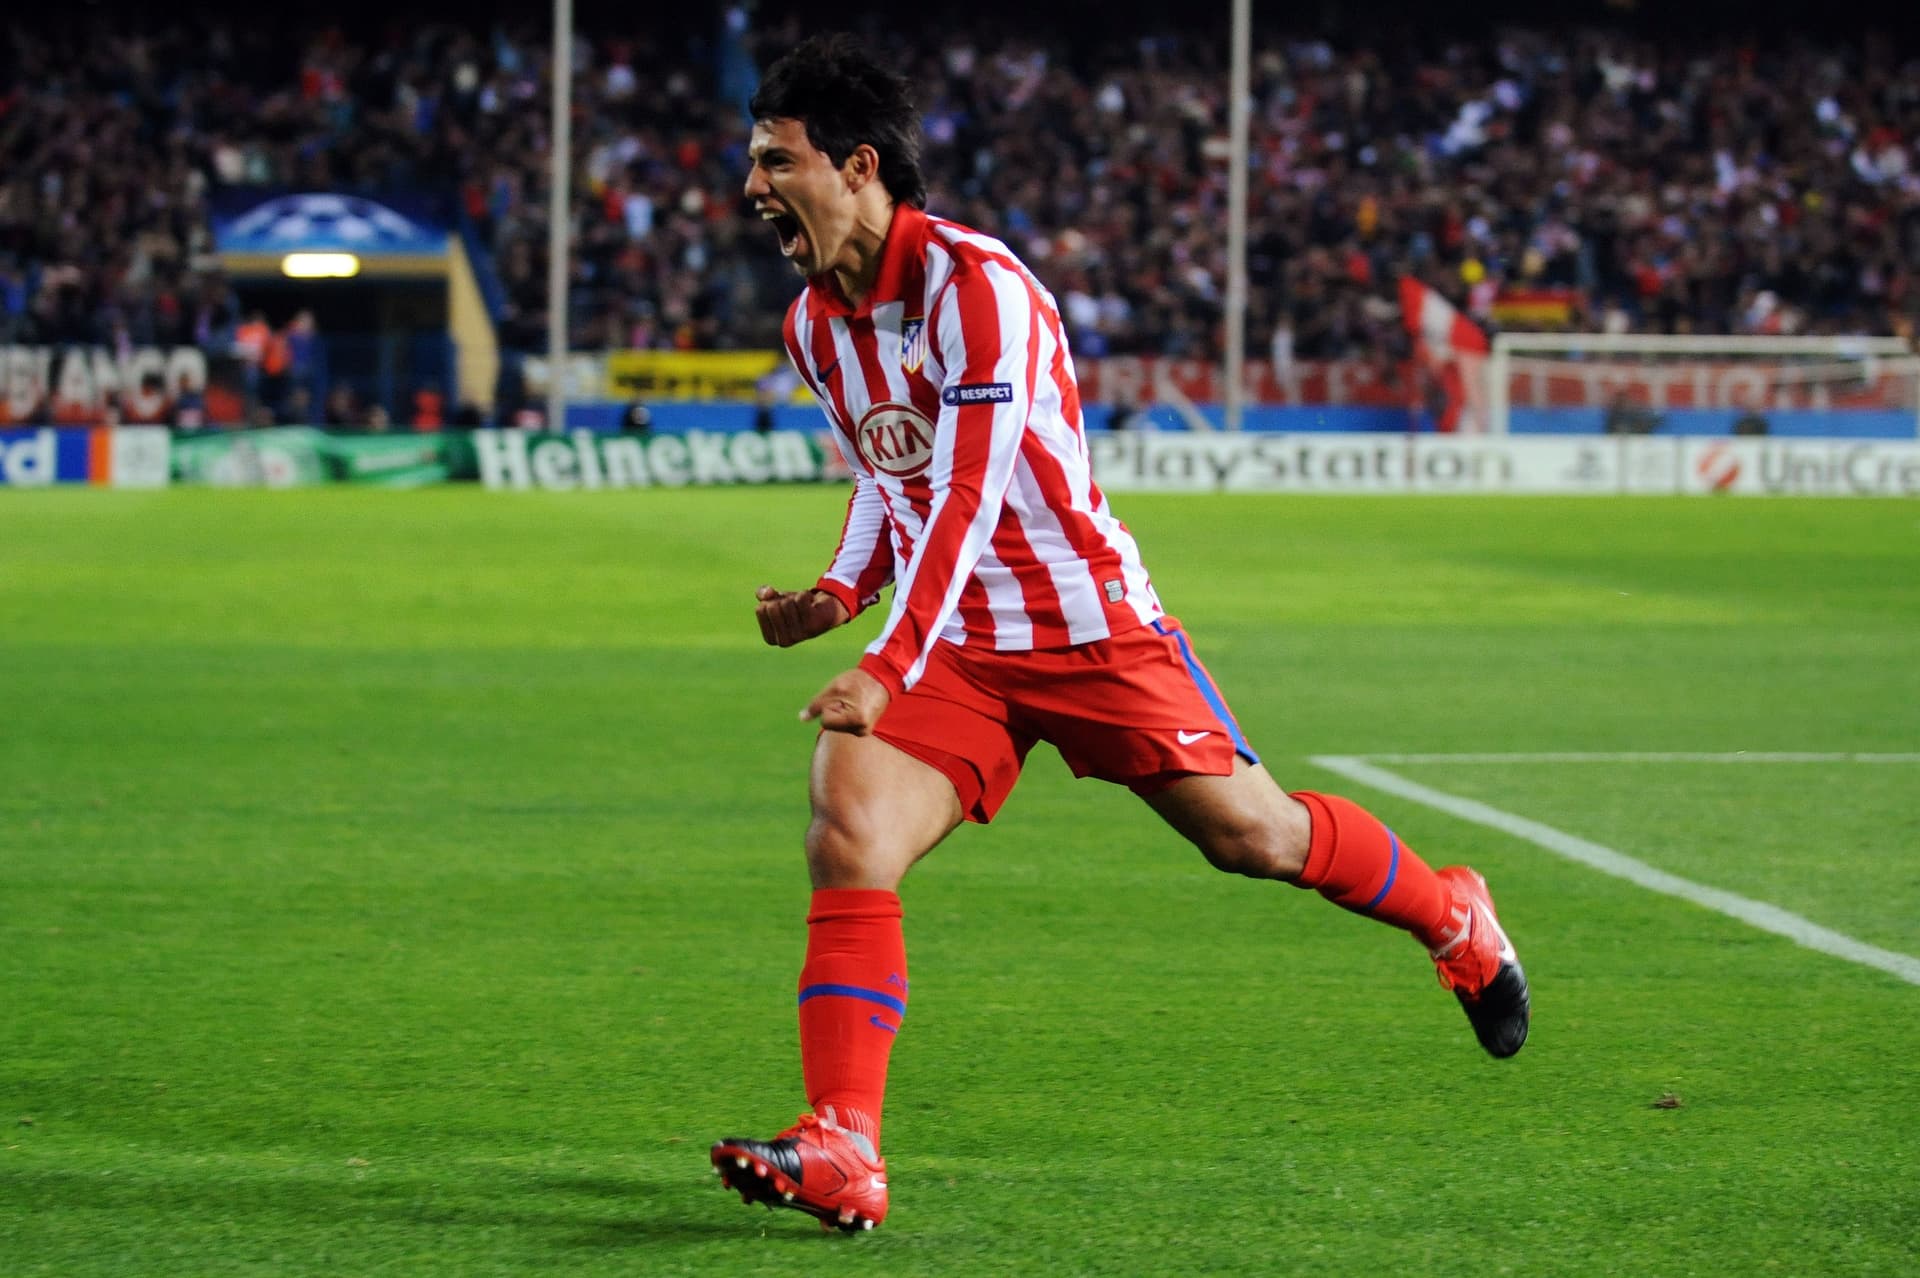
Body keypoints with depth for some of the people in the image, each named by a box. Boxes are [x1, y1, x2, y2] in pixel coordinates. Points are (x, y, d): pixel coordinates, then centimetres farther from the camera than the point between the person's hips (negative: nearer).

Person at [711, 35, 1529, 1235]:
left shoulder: (975, 284, -21)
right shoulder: (815, 324, 5)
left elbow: (969, 499, -28)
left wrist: (890, 671, -34)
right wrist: (840, 594, 2)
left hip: (1090, 623, -6)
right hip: (959, 648, 6)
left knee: (1253, 835, 4)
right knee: (847, 836, -17)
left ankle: (1450, 915, 35)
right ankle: (841, 1153, -23)